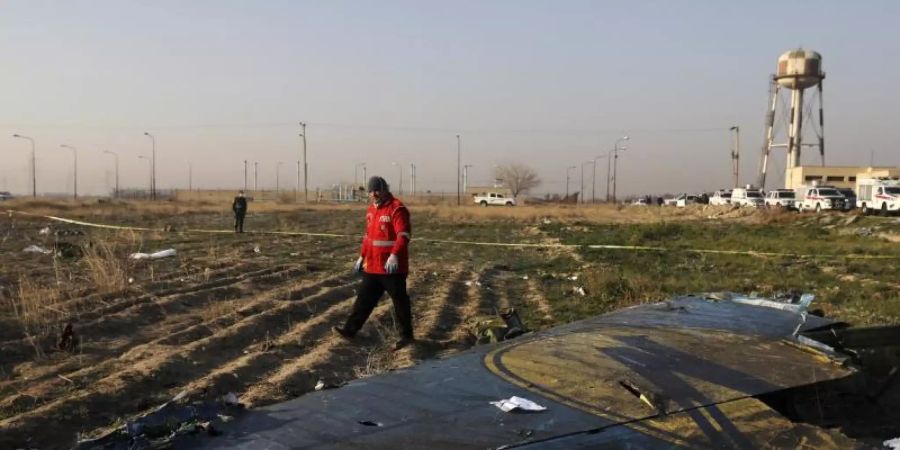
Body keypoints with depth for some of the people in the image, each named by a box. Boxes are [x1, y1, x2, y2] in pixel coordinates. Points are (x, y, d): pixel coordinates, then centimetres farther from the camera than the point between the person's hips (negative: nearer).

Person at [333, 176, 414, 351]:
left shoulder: (397, 208, -14)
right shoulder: (371, 209, 14)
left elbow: (403, 235, -23)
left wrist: (394, 255, -34)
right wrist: (362, 256, 22)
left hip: (392, 266, -8)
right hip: (372, 266, 8)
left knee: (399, 300, 2)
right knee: (365, 298, 13)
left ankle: (406, 336, 12)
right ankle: (350, 330, 20)